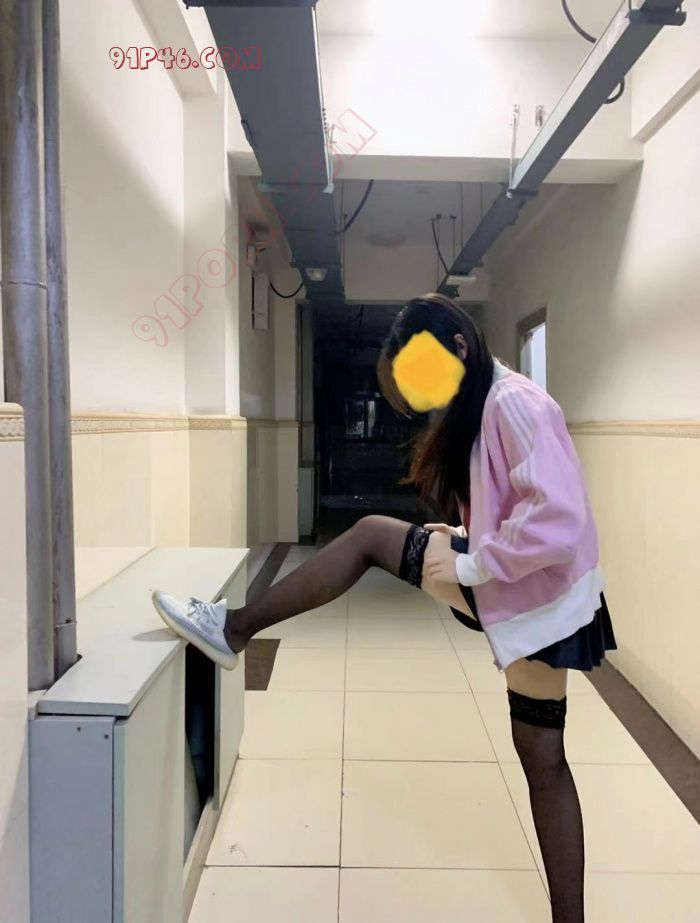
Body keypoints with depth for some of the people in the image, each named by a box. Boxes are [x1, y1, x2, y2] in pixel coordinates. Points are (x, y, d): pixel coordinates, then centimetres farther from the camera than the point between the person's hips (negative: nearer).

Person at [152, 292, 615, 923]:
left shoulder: (515, 403, -19)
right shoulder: (479, 408, 12)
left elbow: (558, 523, -26)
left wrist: (469, 565, -18)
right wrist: (462, 537, 6)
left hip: (537, 596, -9)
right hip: (511, 585, 9)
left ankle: (237, 627, 8)